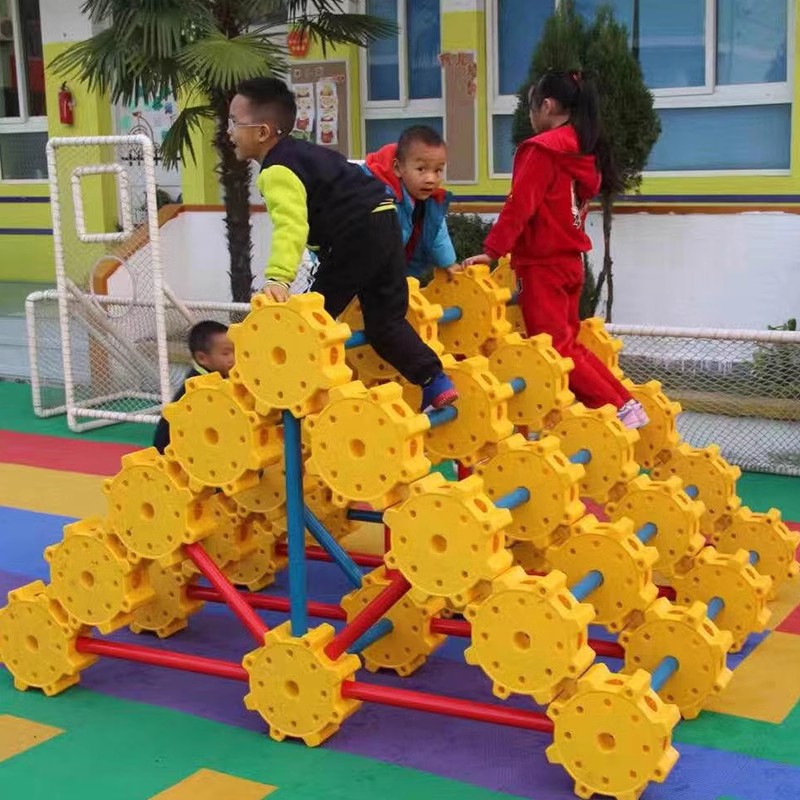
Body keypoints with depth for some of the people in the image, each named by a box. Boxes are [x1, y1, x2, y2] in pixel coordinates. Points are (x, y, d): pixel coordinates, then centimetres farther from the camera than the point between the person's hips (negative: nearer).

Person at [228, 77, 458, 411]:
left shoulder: (277, 170, -11)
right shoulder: (301, 152, 21)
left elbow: (291, 225, -28)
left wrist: (278, 278, -38)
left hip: (358, 235, -10)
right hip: (382, 221, 10)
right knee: (385, 320, 11)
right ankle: (436, 383, 5)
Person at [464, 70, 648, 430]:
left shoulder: (543, 149, -13)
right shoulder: (587, 152, 11)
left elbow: (520, 204, -19)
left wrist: (492, 250, -17)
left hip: (542, 264, -8)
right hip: (570, 261, 8)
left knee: (555, 347, -4)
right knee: (567, 343, 18)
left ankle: (617, 411, -8)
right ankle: (626, 403, 13)